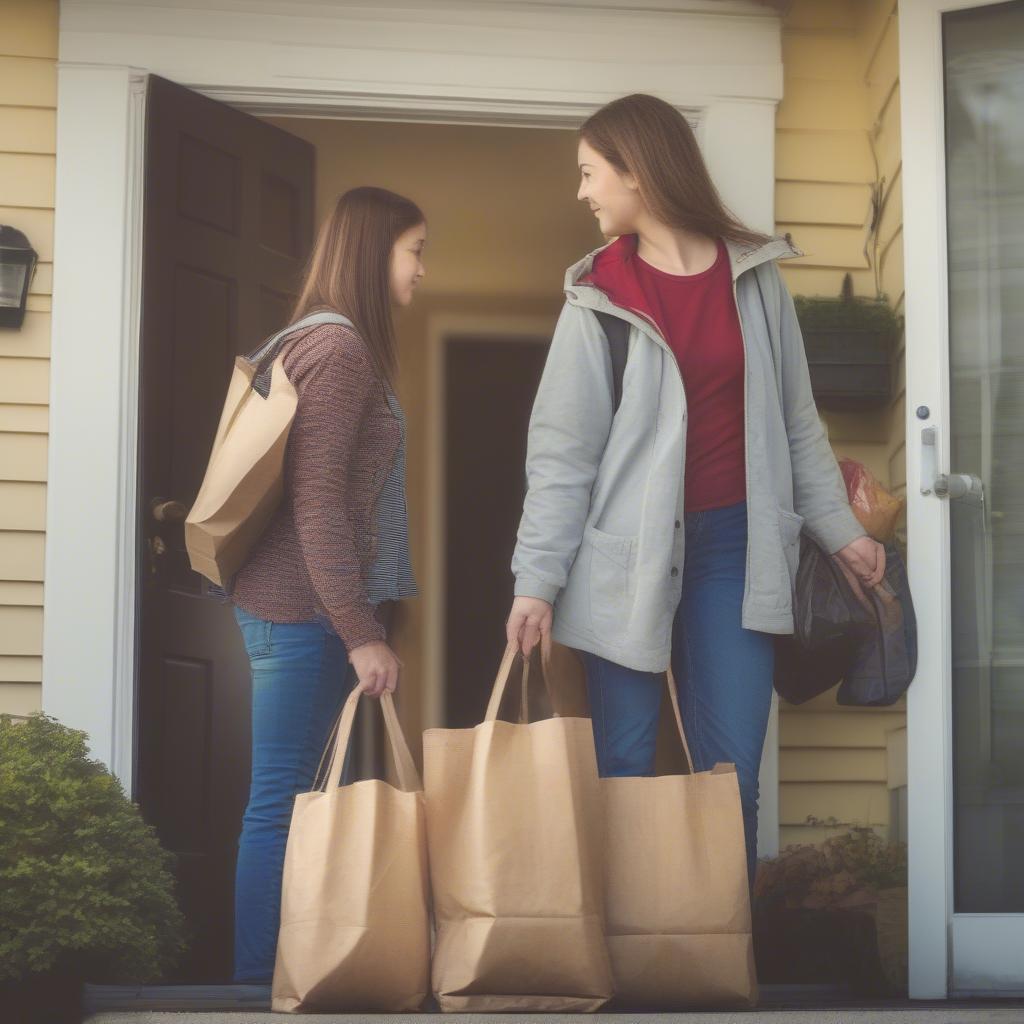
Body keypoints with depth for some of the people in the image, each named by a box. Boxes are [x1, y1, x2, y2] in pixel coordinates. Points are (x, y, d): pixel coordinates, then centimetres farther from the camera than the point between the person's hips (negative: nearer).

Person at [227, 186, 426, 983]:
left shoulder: (322, 343, 16)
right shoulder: (341, 349, -13)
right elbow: (317, 502, -19)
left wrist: (360, 621, 18)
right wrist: (361, 633, -19)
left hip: (296, 607, 10)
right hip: (305, 609, -10)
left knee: (287, 795, 11)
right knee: (282, 799, -5)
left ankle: (269, 969, 16)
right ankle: (259, 977, 1)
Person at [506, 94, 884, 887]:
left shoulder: (755, 278, 5)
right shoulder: (599, 298, -1)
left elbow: (796, 422, 13)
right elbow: (561, 451, -3)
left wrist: (840, 527, 10)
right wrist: (538, 579, -9)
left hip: (733, 549, 1)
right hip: (629, 552, -1)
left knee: (732, 776, 2)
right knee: (622, 774, 2)